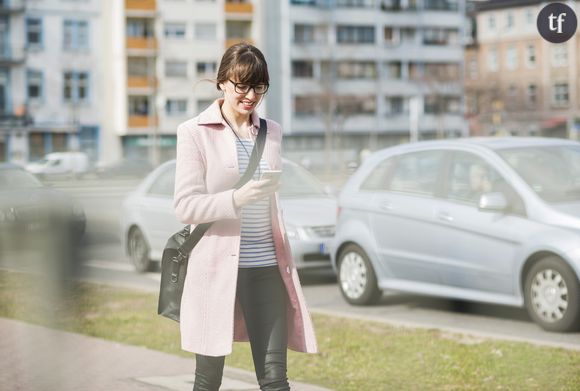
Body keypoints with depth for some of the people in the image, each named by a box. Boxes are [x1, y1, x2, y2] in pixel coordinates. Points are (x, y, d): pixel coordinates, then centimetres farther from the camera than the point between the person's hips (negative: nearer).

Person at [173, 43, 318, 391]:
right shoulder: (195, 133, -3)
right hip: (217, 267, -3)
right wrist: (237, 198, -24)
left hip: (267, 266, 3)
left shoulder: (272, 132, 11)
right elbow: (185, 206, -8)